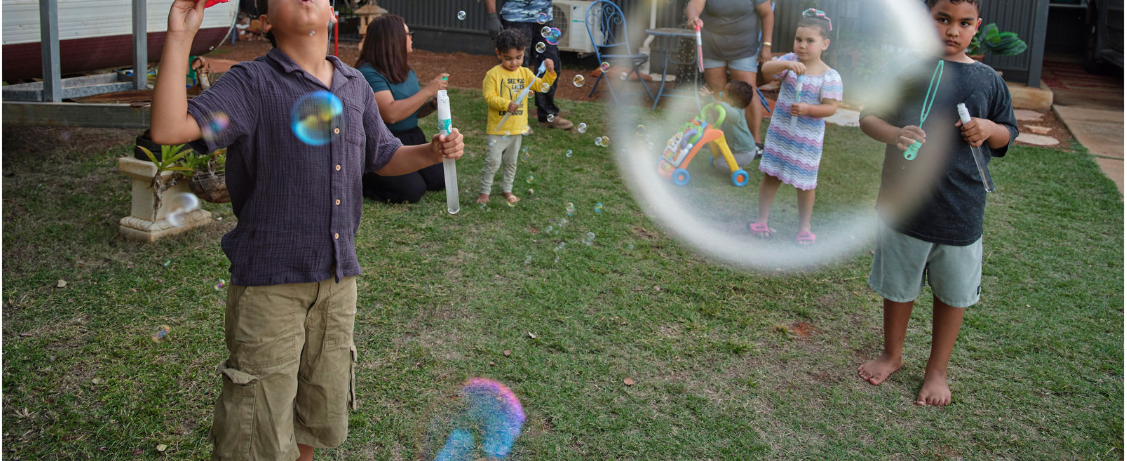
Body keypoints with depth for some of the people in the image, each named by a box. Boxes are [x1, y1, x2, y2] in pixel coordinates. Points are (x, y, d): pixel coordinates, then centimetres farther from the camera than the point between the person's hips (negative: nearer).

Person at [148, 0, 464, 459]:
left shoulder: (355, 86, 9)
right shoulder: (252, 83, -9)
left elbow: (383, 157, 20)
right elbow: (169, 129, -22)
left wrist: (433, 152, 1)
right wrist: (179, 37, -25)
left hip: (338, 278, 6)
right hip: (269, 281, -5)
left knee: (321, 416, 20)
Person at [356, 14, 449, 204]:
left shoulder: (405, 71, 9)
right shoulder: (369, 73, -20)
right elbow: (391, 114, -30)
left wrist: (432, 104, -5)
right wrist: (428, 90, -25)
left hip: (412, 139, 9)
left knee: (439, 181, 2)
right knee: (412, 191, -18)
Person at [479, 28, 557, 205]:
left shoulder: (525, 73, 5)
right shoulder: (494, 74, -11)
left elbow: (541, 86, 1)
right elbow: (489, 96, -16)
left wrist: (549, 72, -16)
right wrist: (506, 104, -30)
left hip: (517, 127, 5)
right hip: (498, 128, -5)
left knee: (511, 162, 16)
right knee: (493, 161, -5)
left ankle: (507, 190, 30)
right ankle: (484, 191, 8)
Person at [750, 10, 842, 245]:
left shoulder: (829, 76, -12)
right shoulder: (790, 60, -3)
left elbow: (830, 107, -16)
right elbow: (766, 69, -19)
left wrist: (807, 109, -31)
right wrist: (787, 65, -36)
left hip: (807, 139, -3)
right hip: (779, 132, 3)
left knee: (805, 183, 8)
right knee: (770, 176, 11)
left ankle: (804, 227, 23)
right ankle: (761, 219, 25)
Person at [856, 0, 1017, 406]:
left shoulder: (987, 80, 2)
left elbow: (1007, 135, 13)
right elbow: (868, 118, 0)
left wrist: (989, 129, -10)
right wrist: (894, 134, -21)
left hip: (961, 210, 1)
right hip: (904, 203, -1)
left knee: (952, 293, 12)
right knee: (898, 286, 16)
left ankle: (937, 371, 32)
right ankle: (892, 354, 39)